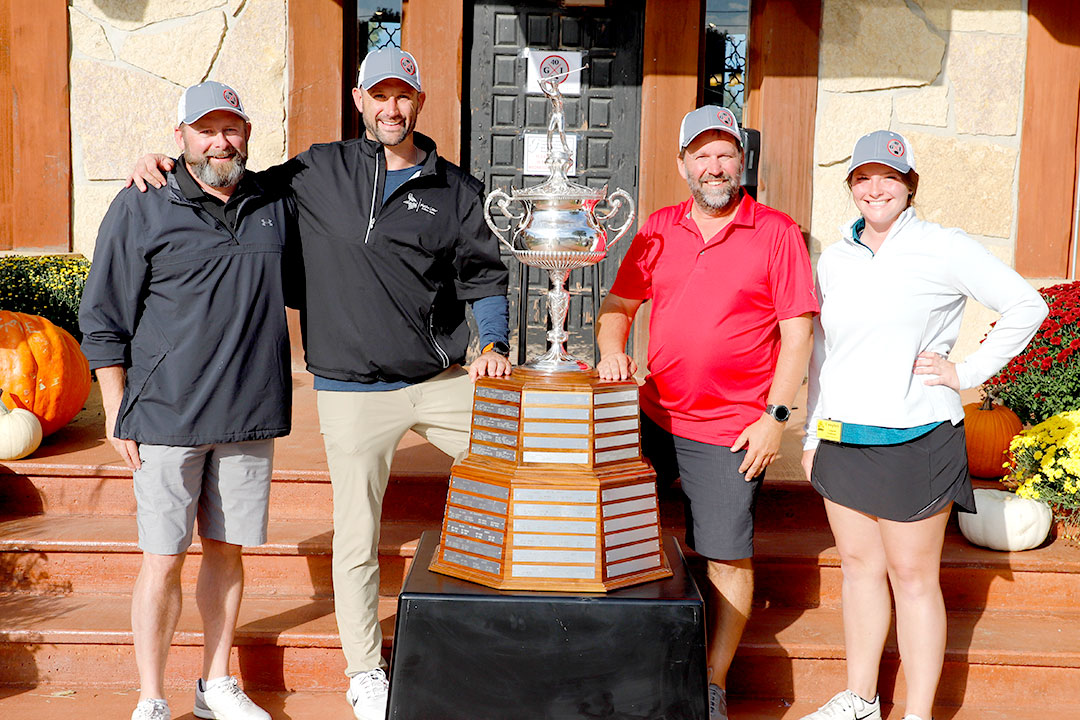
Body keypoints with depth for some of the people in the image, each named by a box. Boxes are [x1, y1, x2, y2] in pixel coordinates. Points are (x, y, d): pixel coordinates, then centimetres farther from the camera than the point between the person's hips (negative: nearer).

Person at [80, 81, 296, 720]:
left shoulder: (277, 204, 9)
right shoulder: (141, 208, -2)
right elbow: (104, 319, 1)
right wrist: (118, 414, -3)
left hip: (248, 414, 4)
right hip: (167, 416, -3)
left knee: (227, 549, 12)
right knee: (164, 559, 1)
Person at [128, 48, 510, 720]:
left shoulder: (457, 189, 6)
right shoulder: (317, 172, 5)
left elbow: (485, 278, 9)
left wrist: (493, 345, -6)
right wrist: (165, 165, 5)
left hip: (443, 380, 1)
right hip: (353, 393, -1)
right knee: (357, 540, 6)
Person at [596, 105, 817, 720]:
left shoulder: (778, 232, -4)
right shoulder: (659, 229, 9)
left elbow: (798, 333, -6)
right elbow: (619, 303, 15)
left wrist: (775, 417, -11)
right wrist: (612, 350, -5)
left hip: (731, 431, -4)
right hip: (653, 415, 5)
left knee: (729, 558, 2)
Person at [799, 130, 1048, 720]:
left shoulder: (943, 249, -6)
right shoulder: (834, 258, 10)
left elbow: (1026, 306, -3)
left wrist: (967, 372, -7)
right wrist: (812, 435, 14)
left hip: (914, 440, -5)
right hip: (842, 439, 5)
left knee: (912, 576, 2)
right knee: (858, 565, 14)